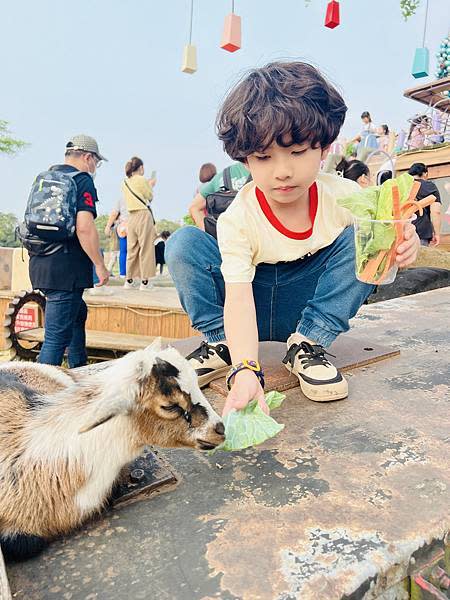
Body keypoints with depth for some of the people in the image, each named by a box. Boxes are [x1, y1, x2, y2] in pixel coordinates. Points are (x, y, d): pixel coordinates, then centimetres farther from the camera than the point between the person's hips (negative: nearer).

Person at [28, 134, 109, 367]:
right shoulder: (83, 181, -9)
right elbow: (84, 227, -22)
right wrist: (100, 265, -15)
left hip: (40, 264, 10)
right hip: (65, 269, -10)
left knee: (77, 312, 27)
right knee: (57, 337, -5)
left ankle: (79, 370, 40)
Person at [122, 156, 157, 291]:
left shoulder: (125, 183, 14)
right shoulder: (141, 180, -5)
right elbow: (150, 197, 3)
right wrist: (150, 186, 20)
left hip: (131, 217, 6)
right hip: (144, 215, -6)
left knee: (131, 249, 11)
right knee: (146, 248, -2)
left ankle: (129, 280, 14)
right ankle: (145, 282, -2)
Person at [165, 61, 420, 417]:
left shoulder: (345, 197, -15)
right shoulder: (238, 219, -23)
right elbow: (238, 298, -32)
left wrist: (404, 246, -30)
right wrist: (245, 371, -46)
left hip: (308, 307, 2)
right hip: (254, 311, -1)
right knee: (184, 243, -23)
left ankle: (307, 343, -15)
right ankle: (222, 344, -8)